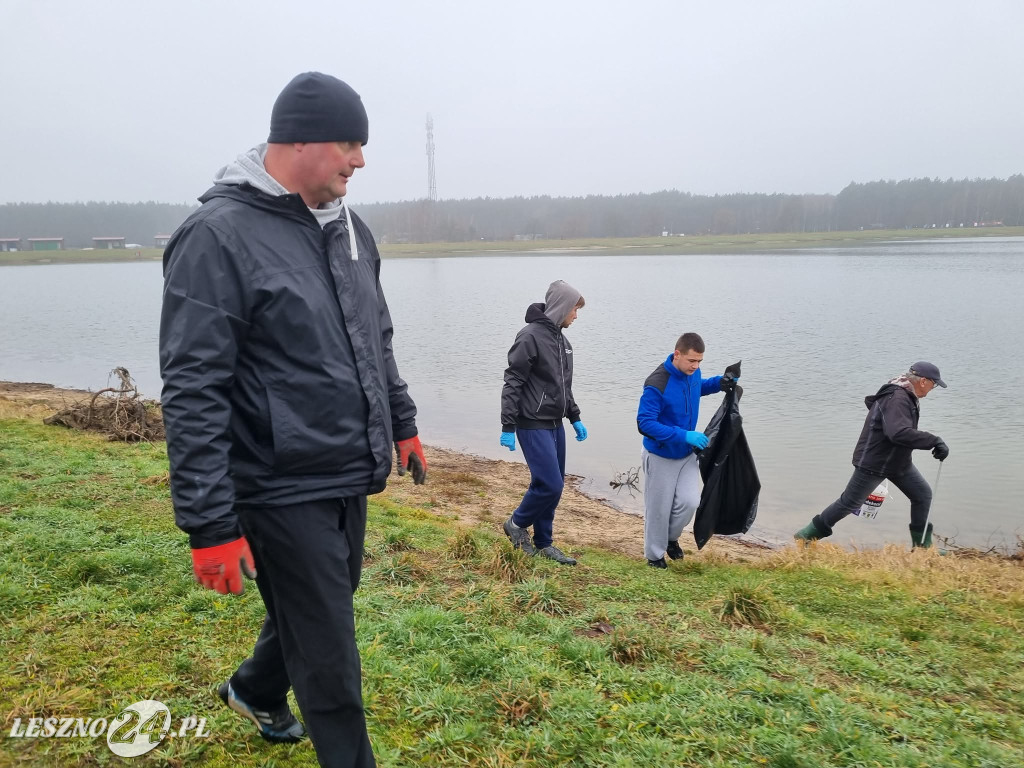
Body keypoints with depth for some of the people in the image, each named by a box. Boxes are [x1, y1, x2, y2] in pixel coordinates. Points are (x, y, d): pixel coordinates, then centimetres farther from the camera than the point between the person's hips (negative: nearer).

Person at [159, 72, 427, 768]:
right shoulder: (218, 236, -16)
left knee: (313, 610, 27)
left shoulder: (347, 227, 8)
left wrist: (402, 423, 21)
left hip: (351, 478, 8)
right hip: (283, 493, -8)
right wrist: (210, 525, -20)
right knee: (330, 659, 5)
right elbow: (193, 392, -19)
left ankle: (255, 691, 55)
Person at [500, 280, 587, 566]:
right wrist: (508, 427, -19)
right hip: (533, 426, -9)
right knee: (549, 484, -11)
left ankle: (543, 543, 22)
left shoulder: (561, 341, 14)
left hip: (555, 425, 9)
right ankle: (517, 524, 13)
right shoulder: (531, 336, -14)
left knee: (554, 485, 11)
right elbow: (512, 384, -16)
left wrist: (575, 418, 20)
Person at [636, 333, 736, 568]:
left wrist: (718, 383, -2)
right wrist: (684, 435, -34)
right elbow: (644, 423, -29)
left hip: (687, 454, 6)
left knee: (690, 502, -3)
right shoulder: (657, 384, -29)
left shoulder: (692, 373, -6)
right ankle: (654, 555, 30)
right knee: (659, 509, 7)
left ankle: (671, 538, 27)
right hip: (661, 457, -6)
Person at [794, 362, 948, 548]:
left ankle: (922, 544, 23)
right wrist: (934, 441, -41)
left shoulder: (906, 396, 4)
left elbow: (871, 401, 20)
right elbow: (899, 433, -44)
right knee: (850, 502, 2)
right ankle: (813, 531, 18)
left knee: (923, 494, 11)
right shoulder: (896, 399, -29)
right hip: (873, 462, -10)